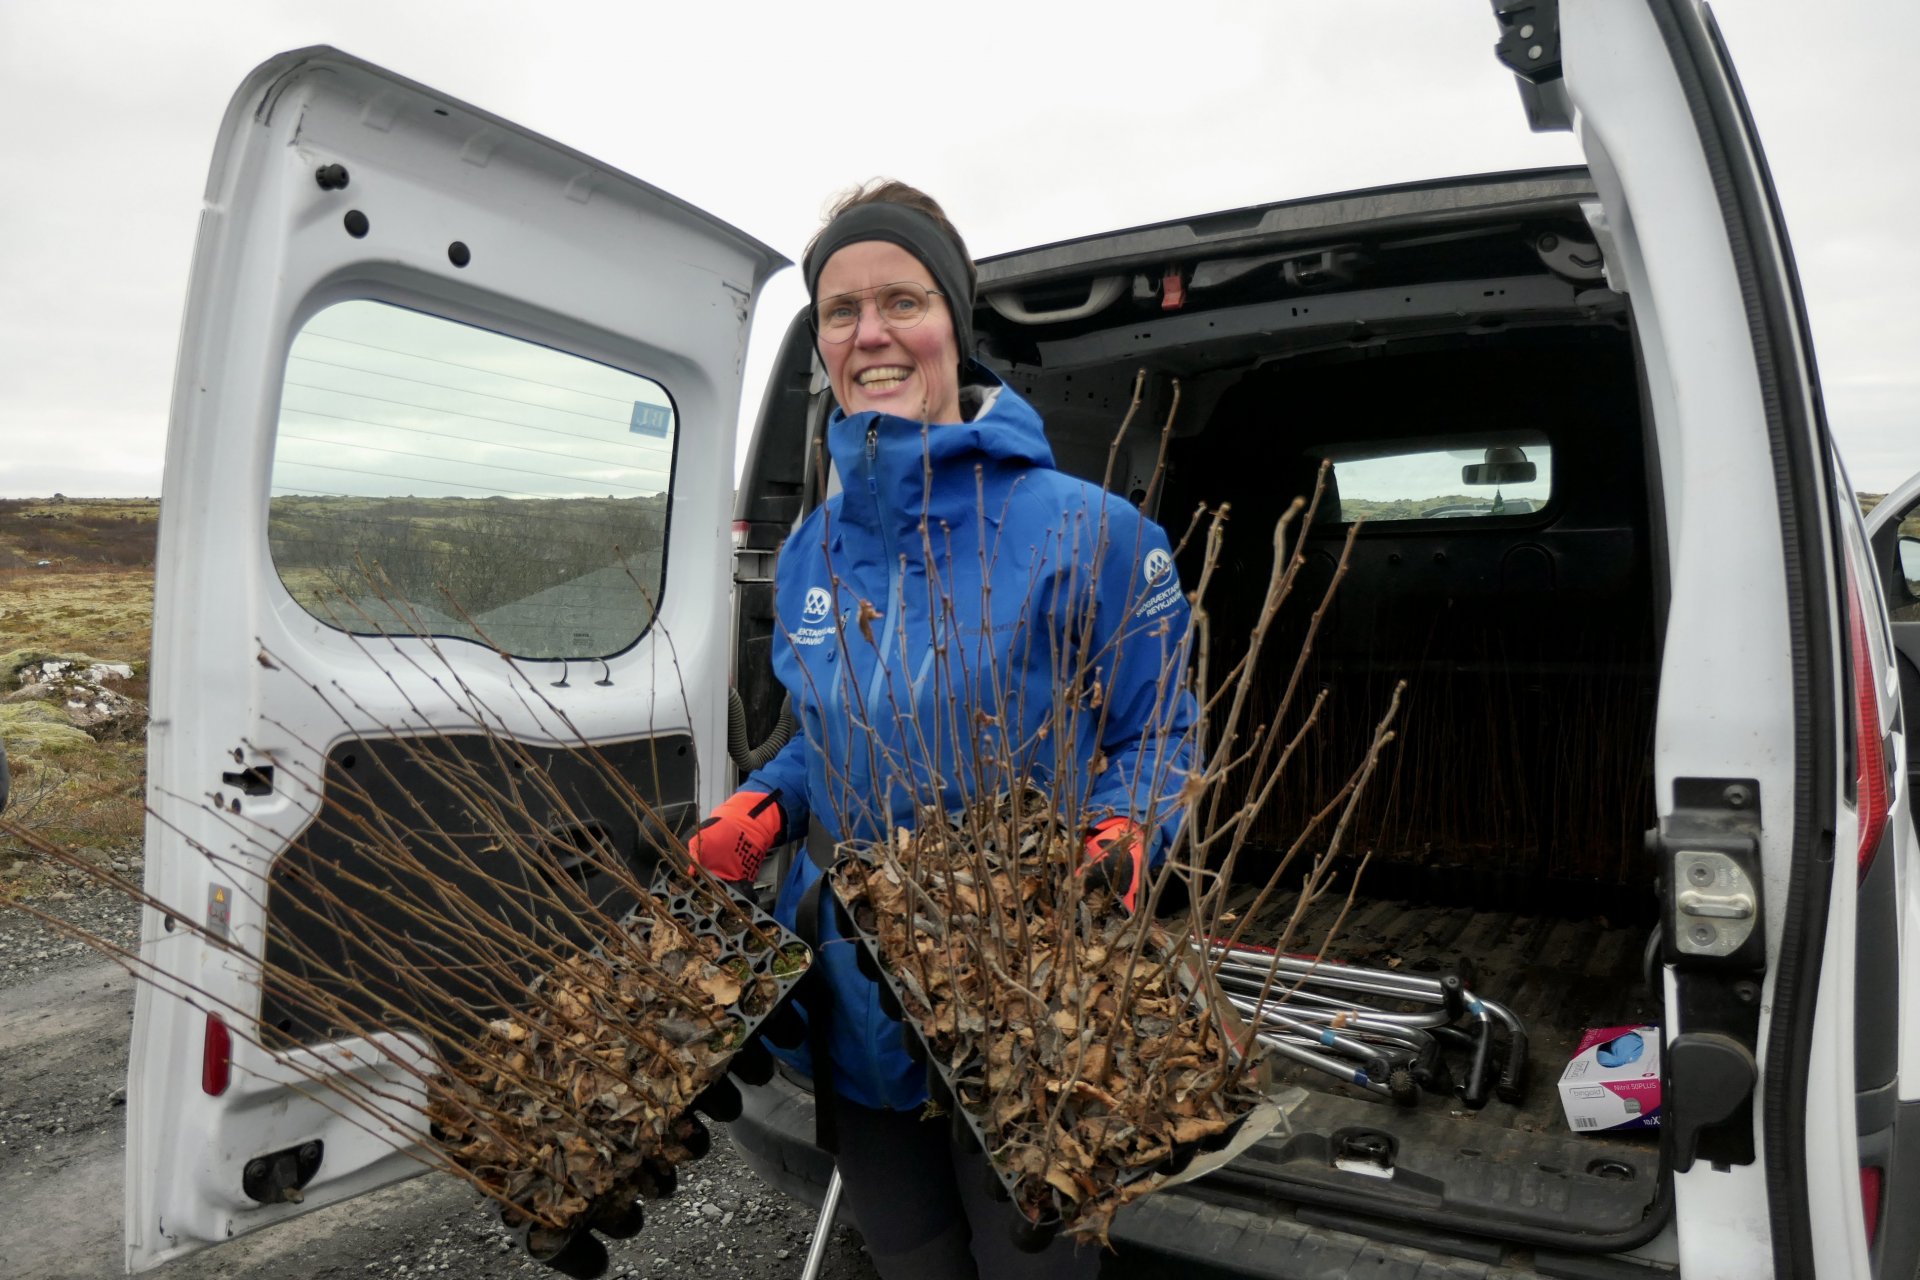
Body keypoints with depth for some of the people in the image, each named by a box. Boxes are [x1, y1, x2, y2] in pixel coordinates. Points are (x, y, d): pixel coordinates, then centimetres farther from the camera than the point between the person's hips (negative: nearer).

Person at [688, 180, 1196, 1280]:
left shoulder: (1083, 529, -14)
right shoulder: (811, 553, 3)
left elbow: (1158, 736, -7)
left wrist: (1123, 831, -26)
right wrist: (768, 807, -3)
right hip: (854, 1022, 5)